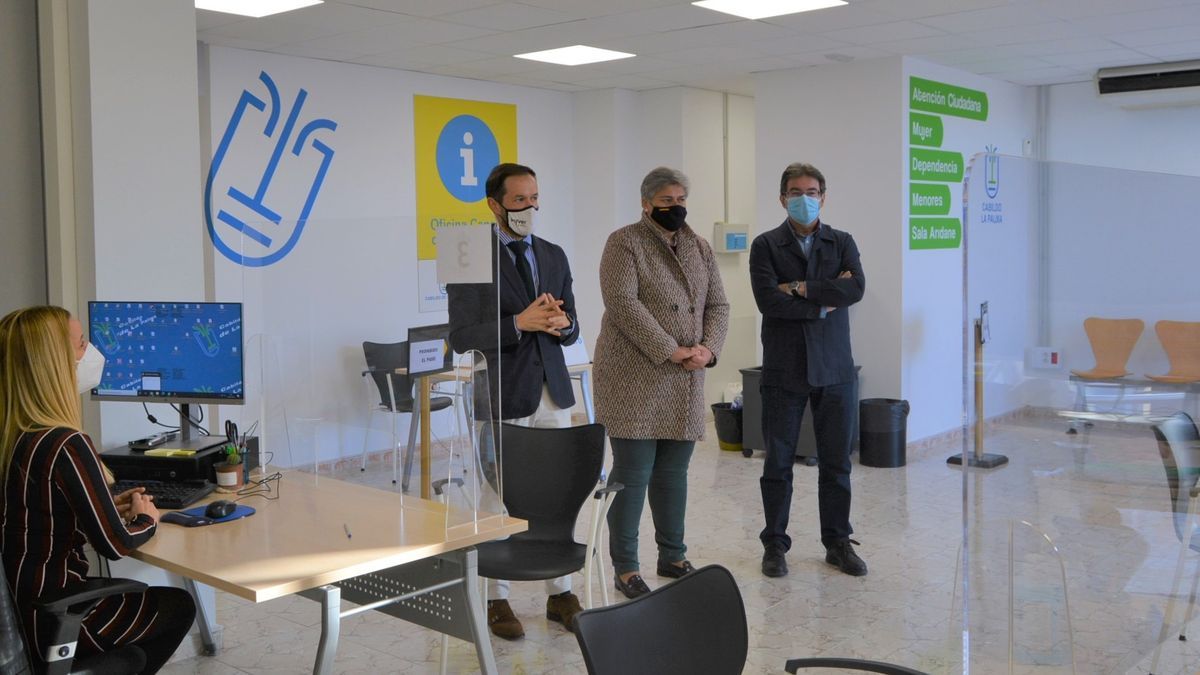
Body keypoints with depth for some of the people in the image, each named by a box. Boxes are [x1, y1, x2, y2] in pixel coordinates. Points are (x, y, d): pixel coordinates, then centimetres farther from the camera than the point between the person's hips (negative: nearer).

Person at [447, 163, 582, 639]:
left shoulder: (554, 257, 11)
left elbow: (571, 331, 13)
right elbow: (461, 337, -11)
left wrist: (561, 323, -11)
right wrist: (520, 323, -23)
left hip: (552, 393, 5)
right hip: (502, 398, -5)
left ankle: (560, 593, 20)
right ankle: (495, 599, 20)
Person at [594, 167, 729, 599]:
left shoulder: (699, 247, 15)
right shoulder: (624, 243, -4)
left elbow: (717, 305, 13)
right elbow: (623, 303, -15)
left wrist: (708, 348, -6)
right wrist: (670, 351, -18)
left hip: (684, 384, 6)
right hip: (635, 379, -6)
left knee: (673, 472, 13)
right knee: (632, 473, -2)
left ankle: (672, 557, 26)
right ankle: (625, 569, 8)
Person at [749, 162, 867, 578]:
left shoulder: (842, 243, 8)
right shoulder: (766, 246, 1)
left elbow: (856, 288, -11)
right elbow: (768, 300, -14)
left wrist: (800, 288, -14)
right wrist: (825, 300, -9)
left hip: (834, 369, 2)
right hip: (783, 371, -2)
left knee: (836, 463, 8)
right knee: (778, 463, 5)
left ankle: (837, 543, 21)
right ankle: (774, 544, 17)